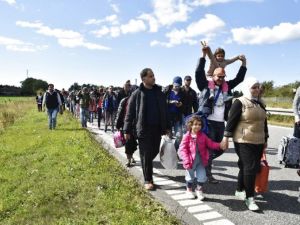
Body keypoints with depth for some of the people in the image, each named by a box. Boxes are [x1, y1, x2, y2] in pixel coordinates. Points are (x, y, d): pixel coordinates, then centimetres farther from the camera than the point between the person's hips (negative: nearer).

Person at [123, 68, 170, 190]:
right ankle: (148, 180, 14)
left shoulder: (159, 92, 7)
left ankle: (147, 167, 44)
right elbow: (130, 113, -3)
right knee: (146, 154, 2)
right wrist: (127, 130, -5)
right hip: (144, 129, -4)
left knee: (154, 151, 13)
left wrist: (167, 126, 12)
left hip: (157, 128, 4)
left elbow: (164, 110, 13)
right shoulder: (137, 94, -5)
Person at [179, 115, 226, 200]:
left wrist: (219, 145, -13)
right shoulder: (187, 136, -12)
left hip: (201, 161, 3)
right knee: (190, 177, 14)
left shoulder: (203, 136, 0)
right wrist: (186, 160, -21)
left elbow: (210, 143, 3)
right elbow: (182, 149, -14)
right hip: (191, 161, -3)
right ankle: (189, 190, 38)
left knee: (202, 177, 7)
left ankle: (199, 190, 31)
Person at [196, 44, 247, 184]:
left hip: (221, 123, 6)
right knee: (208, 148, -3)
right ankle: (207, 172, 14)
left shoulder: (226, 86, 14)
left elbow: (239, 79, 17)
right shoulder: (206, 85, 1)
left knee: (219, 149, 11)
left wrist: (243, 64, 6)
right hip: (208, 122, -6)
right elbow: (199, 73, -9)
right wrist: (204, 55, -13)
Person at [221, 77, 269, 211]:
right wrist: (226, 137, -14)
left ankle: (240, 190, 29)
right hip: (243, 141, -7)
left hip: (258, 142, 7)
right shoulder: (240, 102, -9)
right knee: (250, 167, -9)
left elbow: (264, 122, 19)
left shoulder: (260, 104, 13)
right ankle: (249, 198, 2)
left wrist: (265, 139, 20)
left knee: (250, 167, 12)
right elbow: (231, 120, -11)